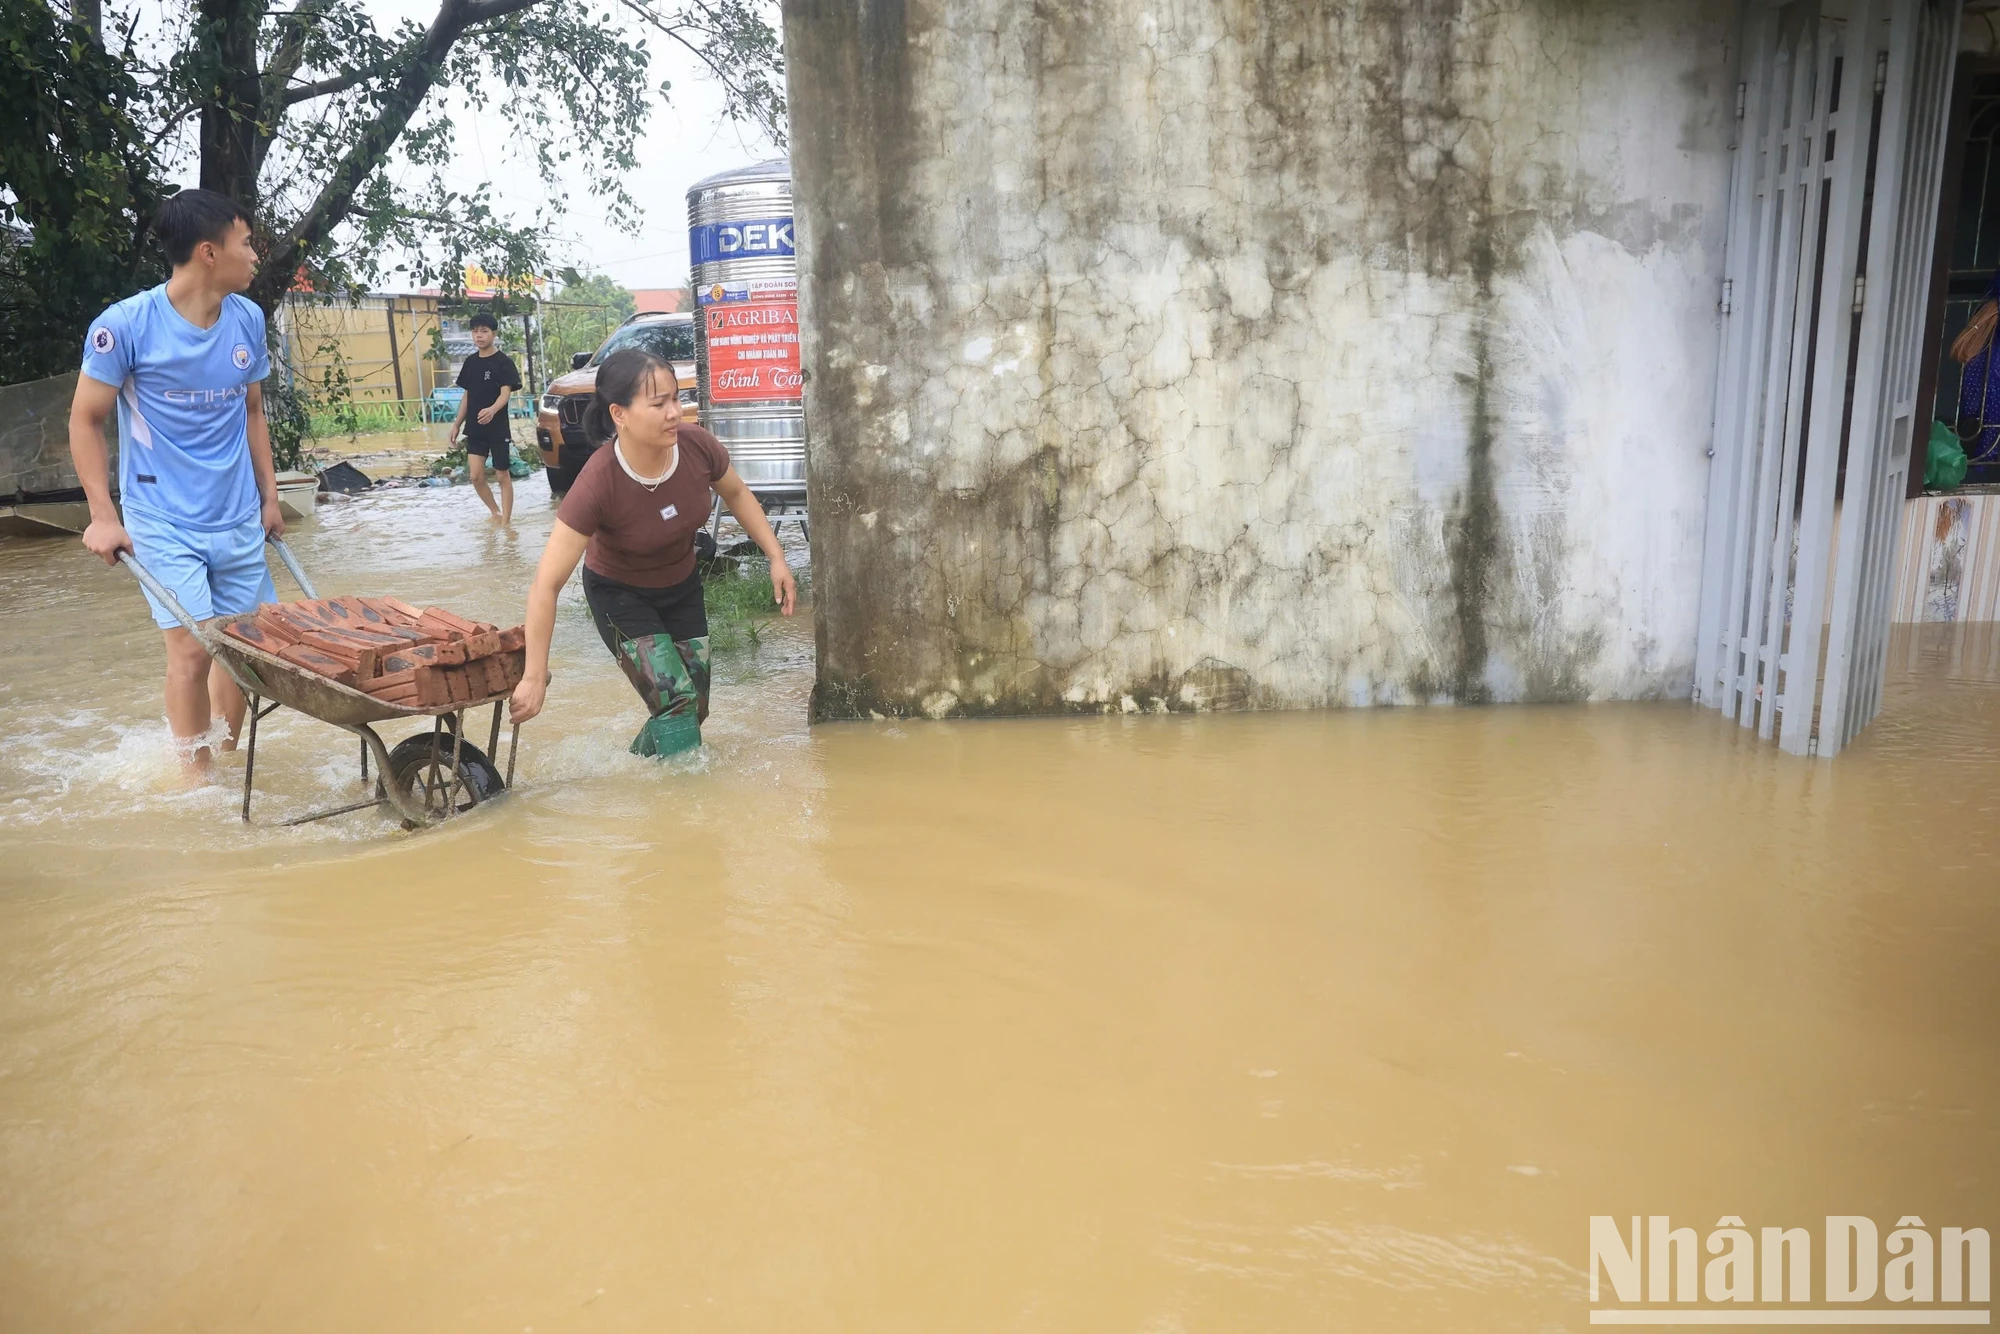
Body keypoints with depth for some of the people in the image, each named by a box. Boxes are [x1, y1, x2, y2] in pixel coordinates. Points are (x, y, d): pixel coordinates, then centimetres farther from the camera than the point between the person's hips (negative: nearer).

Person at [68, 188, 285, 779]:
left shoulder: (248, 319, 3)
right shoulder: (125, 324, -12)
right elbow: (85, 420, -4)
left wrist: (269, 496, 14)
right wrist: (102, 515, -9)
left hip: (239, 520, 5)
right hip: (165, 524, -5)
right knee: (193, 649, -7)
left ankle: (229, 752, 28)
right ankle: (197, 776, 9)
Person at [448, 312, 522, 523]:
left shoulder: (504, 362, -8)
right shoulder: (470, 362, 9)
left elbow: (506, 393, -20)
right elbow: (467, 395, 16)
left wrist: (492, 410, -39)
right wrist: (457, 424, 13)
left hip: (498, 429, -5)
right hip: (474, 429, 5)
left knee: (503, 476, 2)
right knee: (476, 476, -1)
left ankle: (505, 521, 8)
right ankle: (495, 512, 20)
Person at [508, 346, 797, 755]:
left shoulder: (696, 445, -25)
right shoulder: (598, 484, -35)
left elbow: (736, 494, 0)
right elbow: (546, 586, -32)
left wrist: (776, 559, -4)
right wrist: (535, 677, -31)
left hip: (682, 587, 5)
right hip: (620, 595, -5)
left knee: (695, 708, 8)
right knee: (675, 700, -20)